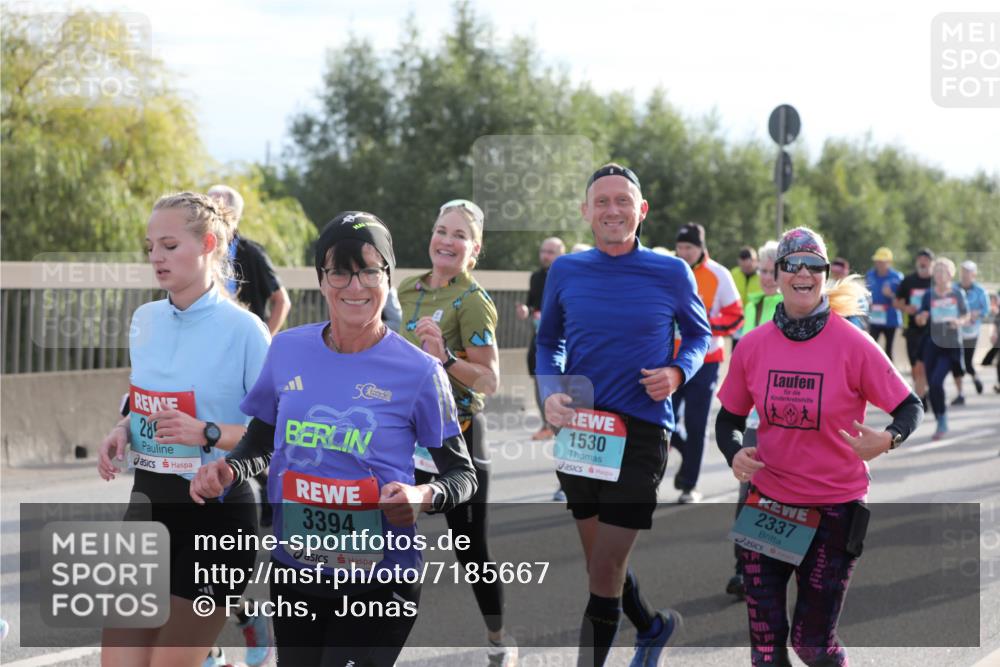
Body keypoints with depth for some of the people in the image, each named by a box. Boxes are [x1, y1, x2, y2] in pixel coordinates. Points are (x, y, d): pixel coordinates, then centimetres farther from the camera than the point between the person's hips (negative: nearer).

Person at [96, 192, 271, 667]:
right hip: (149, 504, 6)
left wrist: (208, 434, -26)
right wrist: (122, 431, 0)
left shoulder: (243, 329, -14)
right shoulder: (144, 320, 6)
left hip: (216, 513, -6)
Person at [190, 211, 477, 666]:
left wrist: (424, 498, -22)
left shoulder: (419, 372, -9)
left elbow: (462, 474, -1)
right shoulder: (287, 350, 1)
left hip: (379, 582, -4)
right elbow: (260, 443, 15)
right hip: (293, 575, 4)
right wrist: (228, 471, -5)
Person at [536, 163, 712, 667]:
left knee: (604, 569, -8)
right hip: (578, 430, 4)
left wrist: (677, 372, -11)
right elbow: (548, 341, 14)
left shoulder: (672, 273, -5)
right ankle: (653, 626, 45)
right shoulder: (565, 271, 2)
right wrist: (550, 392, -5)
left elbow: (698, 334, 9)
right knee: (601, 561, 17)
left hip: (641, 432, -4)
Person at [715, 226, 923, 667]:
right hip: (768, 501, 3)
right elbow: (730, 417, 8)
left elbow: (909, 407, -6)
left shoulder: (853, 345, -12)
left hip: (834, 508, -2)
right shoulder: (753, 345, -3)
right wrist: (735, 453, -13)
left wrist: (887, 440, -27)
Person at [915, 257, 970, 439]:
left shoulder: (957, 294, 0)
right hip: (932, 344, 2)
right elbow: (920, 320, 4)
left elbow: (966, 315, 11)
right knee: (932, 385, 4)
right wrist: (921, 318, -19)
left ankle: (942, 421, -3)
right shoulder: (929, 295, 2)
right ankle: (941, 423, 21)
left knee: (936, 381, -18)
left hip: (951, 345, -2)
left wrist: (959, 322, -10)